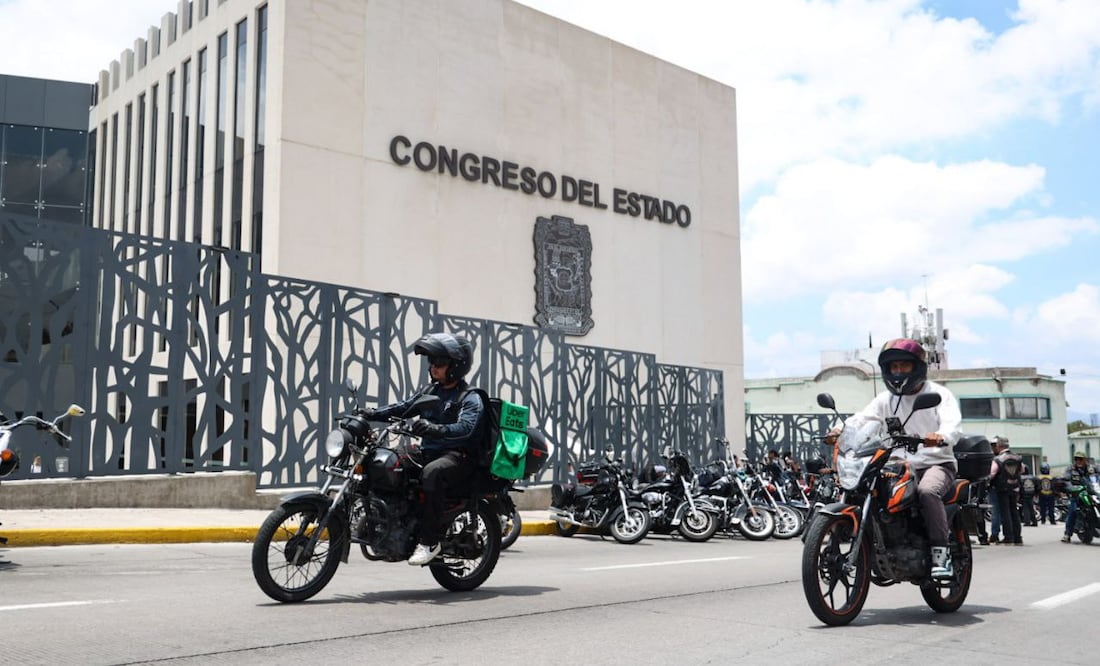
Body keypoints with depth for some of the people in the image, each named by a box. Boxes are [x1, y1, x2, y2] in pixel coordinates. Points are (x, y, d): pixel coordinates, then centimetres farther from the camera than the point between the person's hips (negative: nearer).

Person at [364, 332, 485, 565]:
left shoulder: (470, 399, -5)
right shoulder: (430, 391, 20)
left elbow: (465, 427, -23)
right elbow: (403, 407, 12)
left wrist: (435, 429, -40)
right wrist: (373, 414, -4)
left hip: (457, 456, -8)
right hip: (428, 453, 8)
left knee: (431, 473, -38)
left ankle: (429, 541, -34)